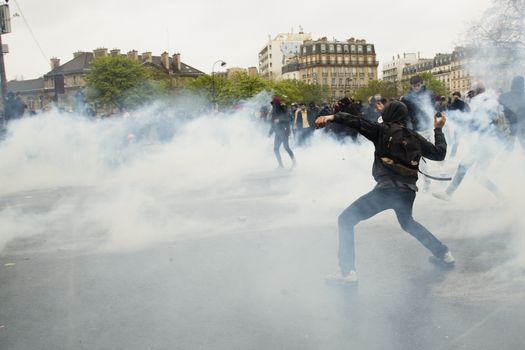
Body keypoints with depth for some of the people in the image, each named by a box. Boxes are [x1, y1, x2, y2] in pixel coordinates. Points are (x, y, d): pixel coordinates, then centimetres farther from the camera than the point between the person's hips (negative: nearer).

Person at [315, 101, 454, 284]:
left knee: (346, 220, 2)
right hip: (408, 191, 6)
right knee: (407, 222, 37)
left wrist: (332, 117, -22)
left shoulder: (382, 130, 2)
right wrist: (438, 130, 37)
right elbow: (439, 153, 23)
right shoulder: (415, 138, 14)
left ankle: (347, 271, -8)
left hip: (387, 189, -6)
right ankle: (443, 254, 38)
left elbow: (358, 122, -12)